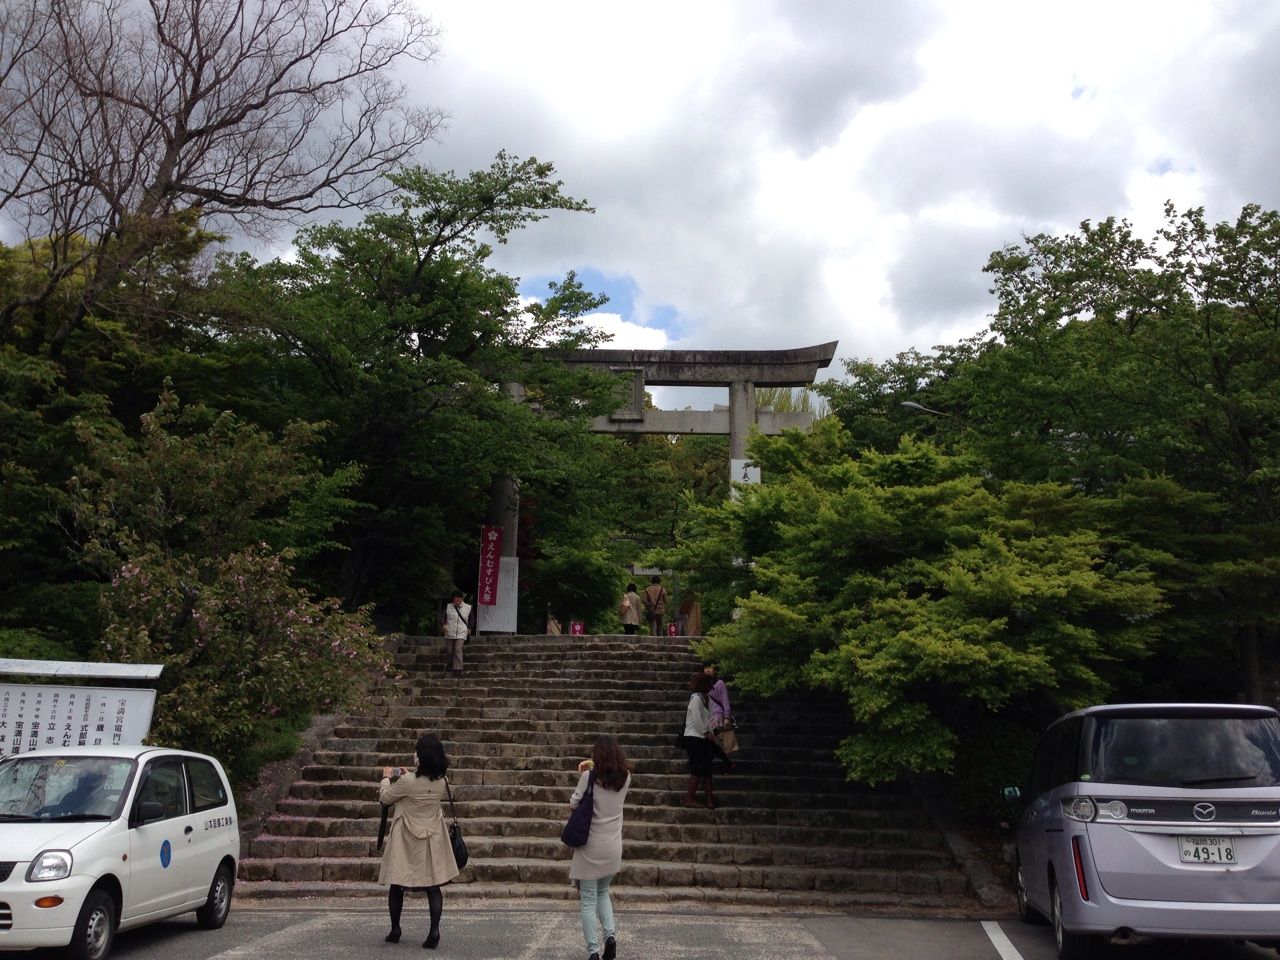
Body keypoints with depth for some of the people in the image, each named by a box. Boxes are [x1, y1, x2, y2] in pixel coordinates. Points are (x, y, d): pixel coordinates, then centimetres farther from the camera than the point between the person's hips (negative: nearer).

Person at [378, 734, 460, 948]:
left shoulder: (407, 781, -21)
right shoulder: (442, 782, -6)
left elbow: (385, 798, -4)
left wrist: (386, 778, 14)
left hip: (406, 841, -3)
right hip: (432, 840, 4)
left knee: (396, 886, 12)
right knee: (433, 886, 6)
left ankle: (395, 930, 21)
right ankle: (434, 929, -3)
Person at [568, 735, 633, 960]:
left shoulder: (590, 776, -15)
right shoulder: (625, 777, -3)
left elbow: (573, 804, -6)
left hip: (591, 846, -4)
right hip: (613, 847, 4)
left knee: (588, 901, 6)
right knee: (602, 892, 23)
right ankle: (610, 934, 4)